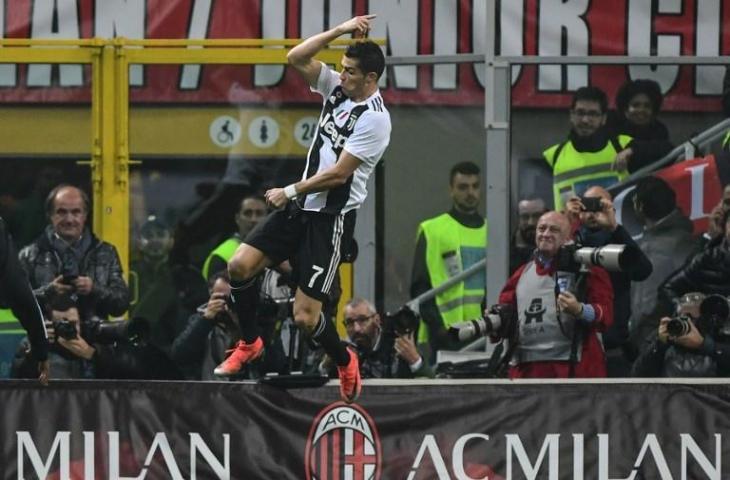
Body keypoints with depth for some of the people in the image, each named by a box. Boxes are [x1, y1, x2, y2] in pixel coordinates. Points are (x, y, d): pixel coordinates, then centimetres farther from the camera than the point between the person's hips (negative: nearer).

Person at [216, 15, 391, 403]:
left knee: (305, 316, -9)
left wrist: (290, 192, -12)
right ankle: (249, 343, 15)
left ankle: (345, 363, 21)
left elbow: (338, 174, -19)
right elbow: (296, 58, 0)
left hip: (331, 218, -7)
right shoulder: (337, 88, 5)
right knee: (240, 265, -7)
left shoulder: (374, 119, -18)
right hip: (300, 208, 7)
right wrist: (339, 31, -8)